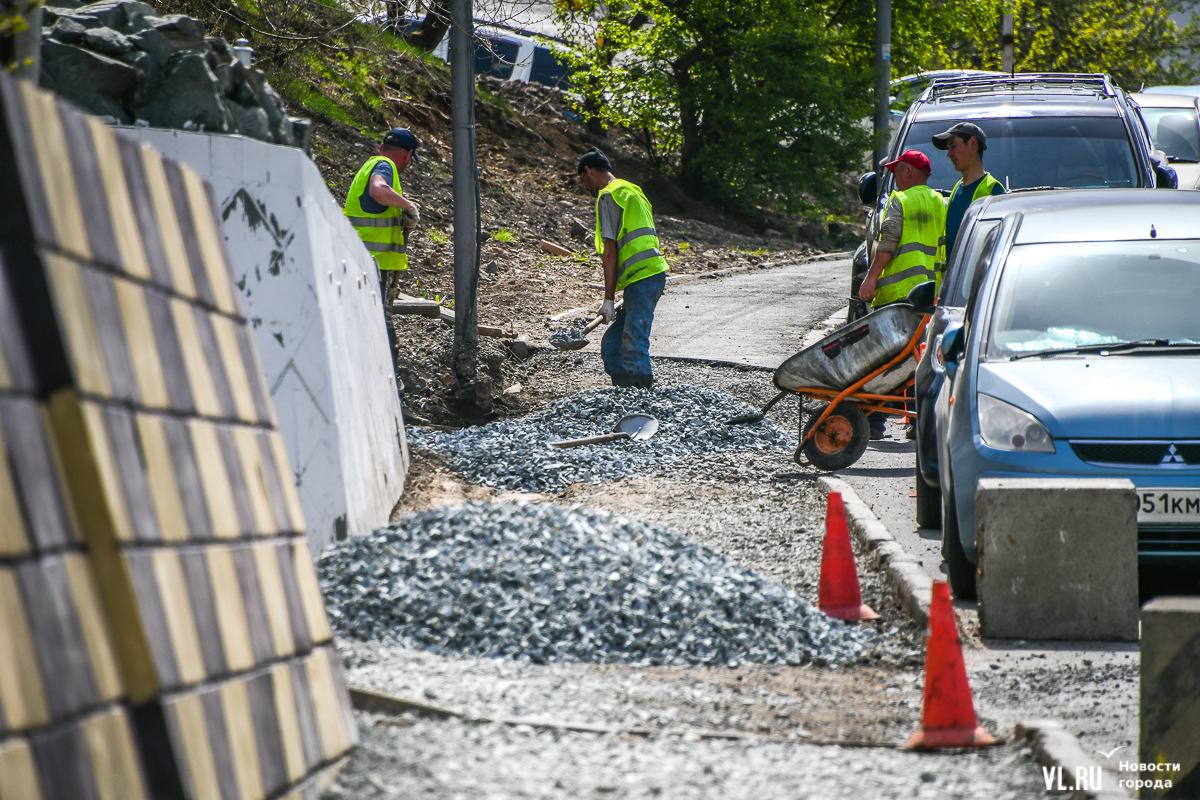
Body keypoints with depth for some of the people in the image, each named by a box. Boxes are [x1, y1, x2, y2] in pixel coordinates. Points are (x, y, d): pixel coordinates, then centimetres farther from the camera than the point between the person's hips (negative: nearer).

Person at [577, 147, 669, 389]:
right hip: (654, 273, 10)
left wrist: (608, 298, -10)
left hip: (642, 278, -10)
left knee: (634, 346, -16)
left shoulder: (607, 196, -4)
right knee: (612, 344, 11)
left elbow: (610, 250, -10)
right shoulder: (631, 191, 25)